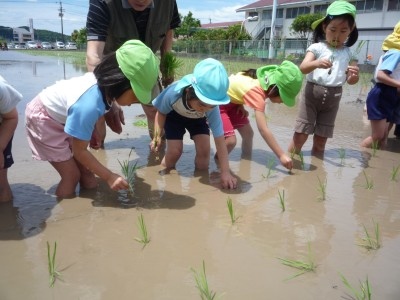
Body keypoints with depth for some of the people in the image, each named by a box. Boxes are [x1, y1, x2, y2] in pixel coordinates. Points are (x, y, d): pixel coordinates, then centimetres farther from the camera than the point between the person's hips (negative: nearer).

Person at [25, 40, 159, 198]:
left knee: (87, 174, 4)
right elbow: (79, 151, -29)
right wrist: (109, 176, -25)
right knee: (72, 176, -5)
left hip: (60, 117, 8)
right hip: (43, 118, -7)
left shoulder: (103, 82, -19)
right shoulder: (89, 105, -42)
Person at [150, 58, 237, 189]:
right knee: (175, 150, -13)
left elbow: (220, 141, -37)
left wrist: (225, 172, -39)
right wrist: (157, 136, -29)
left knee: (204, 149, -14)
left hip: (198, 119, 1)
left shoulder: (212, 107, -39)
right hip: (174, 115, -1)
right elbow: (161, 113, -19)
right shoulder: (173, 92, -43)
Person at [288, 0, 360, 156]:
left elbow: (349, 81, 12)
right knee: (300, 135, -4)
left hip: (332, 98, 4)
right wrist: (316, 63, -42)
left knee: (320, 140, 10)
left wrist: (354, 77, -12)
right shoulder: (317, 48, -5)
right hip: (312, 94, -3)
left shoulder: (347, 53, 8)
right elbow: (303, 68, -21)